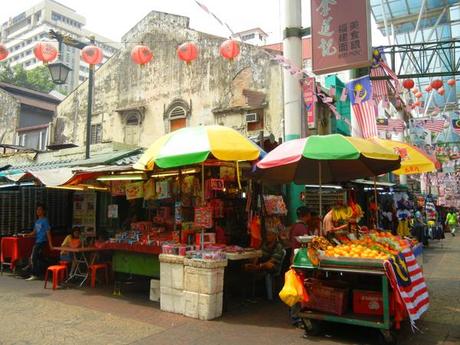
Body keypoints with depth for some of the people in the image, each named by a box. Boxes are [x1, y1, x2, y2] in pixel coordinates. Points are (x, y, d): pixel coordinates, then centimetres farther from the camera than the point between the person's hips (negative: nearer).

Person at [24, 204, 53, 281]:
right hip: (37, 242, 8)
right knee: (39, 258, 11)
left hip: (42, 242, -8)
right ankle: (37, 275, 17)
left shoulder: (45, 220, -9)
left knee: (33, 258, -10)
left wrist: (50, 244, -14)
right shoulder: (37, 221, 15)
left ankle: (34, 275, -5)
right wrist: (26, 235, 3)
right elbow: (34, 232, 19)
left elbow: (48, 232, -12)